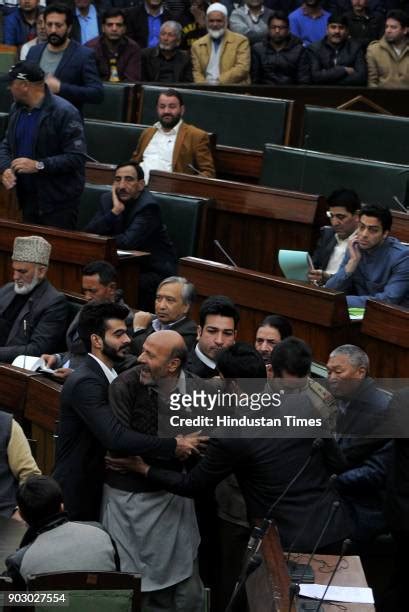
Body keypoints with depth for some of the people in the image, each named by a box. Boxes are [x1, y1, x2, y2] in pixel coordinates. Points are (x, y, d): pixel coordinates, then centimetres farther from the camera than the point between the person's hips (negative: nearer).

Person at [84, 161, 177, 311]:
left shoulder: (149, 206, -20)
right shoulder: (108, 199, 2)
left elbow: (128, 242, -29)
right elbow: (88, 233, -8)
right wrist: (115, 211, -19)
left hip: (155, 270, -6)